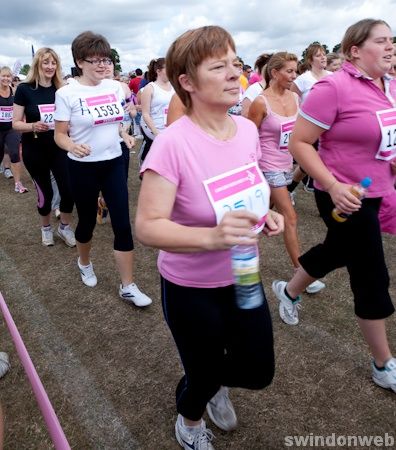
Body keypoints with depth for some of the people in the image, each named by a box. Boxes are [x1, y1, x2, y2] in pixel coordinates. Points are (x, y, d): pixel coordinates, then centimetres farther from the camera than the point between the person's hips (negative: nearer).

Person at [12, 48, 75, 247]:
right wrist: (33, 126, -24)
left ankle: (64, 227, 21)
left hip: (59, 147, 2)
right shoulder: (24, 89, -7)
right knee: (45, 192, 7)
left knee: (69, 189, -5)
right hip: (34, 149, -2)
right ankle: (46, 228, 34)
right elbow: (16, 124, -6)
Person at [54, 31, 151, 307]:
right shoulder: (67, 94, -11)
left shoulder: (115, 87, 2)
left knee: (123, 224, -1)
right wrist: (72, 146, -30)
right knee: (88, 221, 12)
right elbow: (60, 134, -9)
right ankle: (84, 263, 45)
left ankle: (128, 286, 8)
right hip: (83, 167, -3)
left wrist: (124, 134, -4)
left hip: (114, 163, 3)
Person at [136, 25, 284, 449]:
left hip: (242, 278, 6)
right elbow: (147, 226, -27)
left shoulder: (248, 130, -6)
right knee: (203, 375, 17)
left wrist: (265, 214, -8)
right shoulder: (172, 144, -26)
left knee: (259, 371, 19)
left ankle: (214, 382, 56)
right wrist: (212, 236, -42)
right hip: (190, 288, -5)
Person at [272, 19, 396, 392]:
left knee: (337, 252, 25)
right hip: (344, 197, -8)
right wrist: (333, 186, -25)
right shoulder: (333, 88, -18)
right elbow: (298, 142, -18)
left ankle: (288, 291, 53)